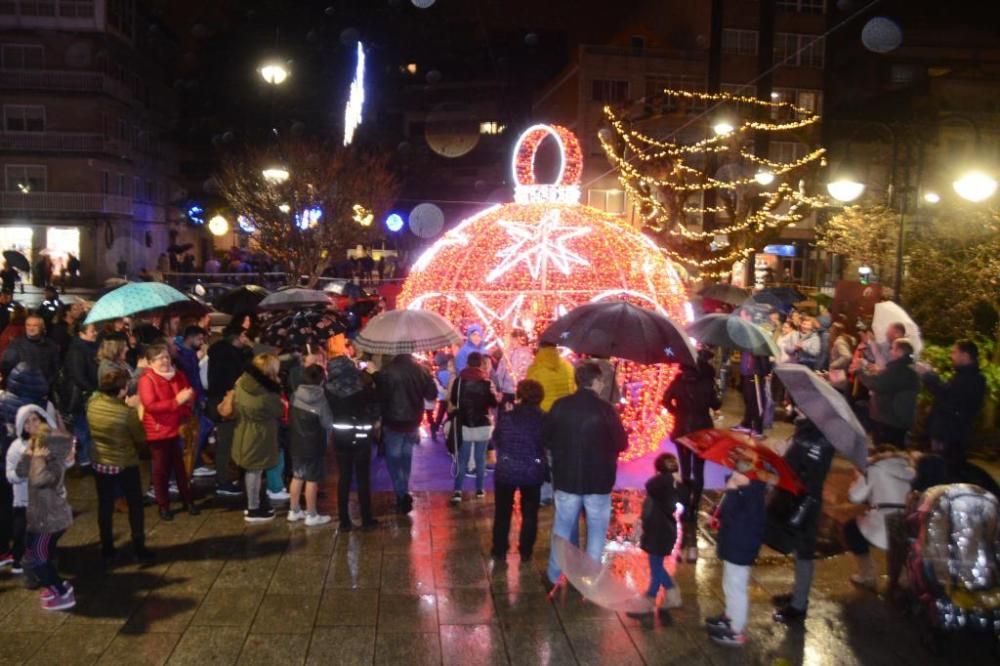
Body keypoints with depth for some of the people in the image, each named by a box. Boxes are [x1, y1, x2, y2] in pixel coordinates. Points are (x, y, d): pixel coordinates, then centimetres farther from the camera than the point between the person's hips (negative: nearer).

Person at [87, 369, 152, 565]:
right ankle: (139, 549, 18)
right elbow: (141, 439, -13)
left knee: (105, 506, 15)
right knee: (135, 505, 13)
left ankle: (107, 551, 22)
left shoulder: (92, 404, -9)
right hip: (125, 464, -4)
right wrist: (136, 415, 0)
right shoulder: (127, 412, -25)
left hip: (100, 463, 4)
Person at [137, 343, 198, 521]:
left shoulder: (178, 375, 4)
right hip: (158, 430, -5)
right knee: (161, 469, 7)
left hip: (177, 428, 5)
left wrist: (188, 397, -7)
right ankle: (163, 505, 20)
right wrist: (176, 401, -31)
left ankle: (188, 500, 25)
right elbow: (150, 406, -25)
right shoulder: (147, 379, -15)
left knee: (180, 466, 13)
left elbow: (190, 394, 16)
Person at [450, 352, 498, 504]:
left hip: (464, 424, 1)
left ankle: (457, 491, -6)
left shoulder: (459, 380, -5)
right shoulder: (487, 381, -8)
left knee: (462, 459, 3)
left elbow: (453, 401, 2)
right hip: (483, 424, 0)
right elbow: (494, 403, -4)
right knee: (480, 458, 11)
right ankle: (480, 489, 16)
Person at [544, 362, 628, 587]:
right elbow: (622, 444, -8)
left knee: (562, 528, 16)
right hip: (598, 480, -3)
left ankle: (554, 577, 25)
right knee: (596, 530, 13)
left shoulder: (560, 406, -6)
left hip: (566, 477, 3)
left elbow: (546, 439, 4)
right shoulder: (605, 409, -14)